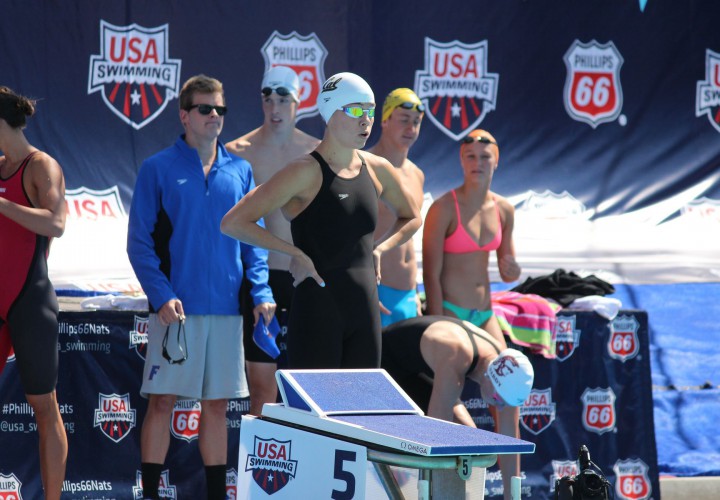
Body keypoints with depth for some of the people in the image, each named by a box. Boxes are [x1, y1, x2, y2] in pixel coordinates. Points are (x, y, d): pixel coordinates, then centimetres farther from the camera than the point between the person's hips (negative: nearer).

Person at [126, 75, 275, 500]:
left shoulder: (239, 171, 10)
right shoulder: (158, 169, 0)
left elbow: (253, 239, 12)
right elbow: (140, 242, -3)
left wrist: (262, 292, -2)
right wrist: (161, 296, -14)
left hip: (226, 306, 3)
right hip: (177, 308, -3)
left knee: (217, 404, 8)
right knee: (163, 401, -2)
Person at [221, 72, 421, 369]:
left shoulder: (377, 170, 9)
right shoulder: (306, 172, -10)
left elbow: (411, 218, 30)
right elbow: (233, 223, -16)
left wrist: (378, 249, 12)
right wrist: (294, 253, -15)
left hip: (365, 313, 7)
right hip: (316, 310, -7)